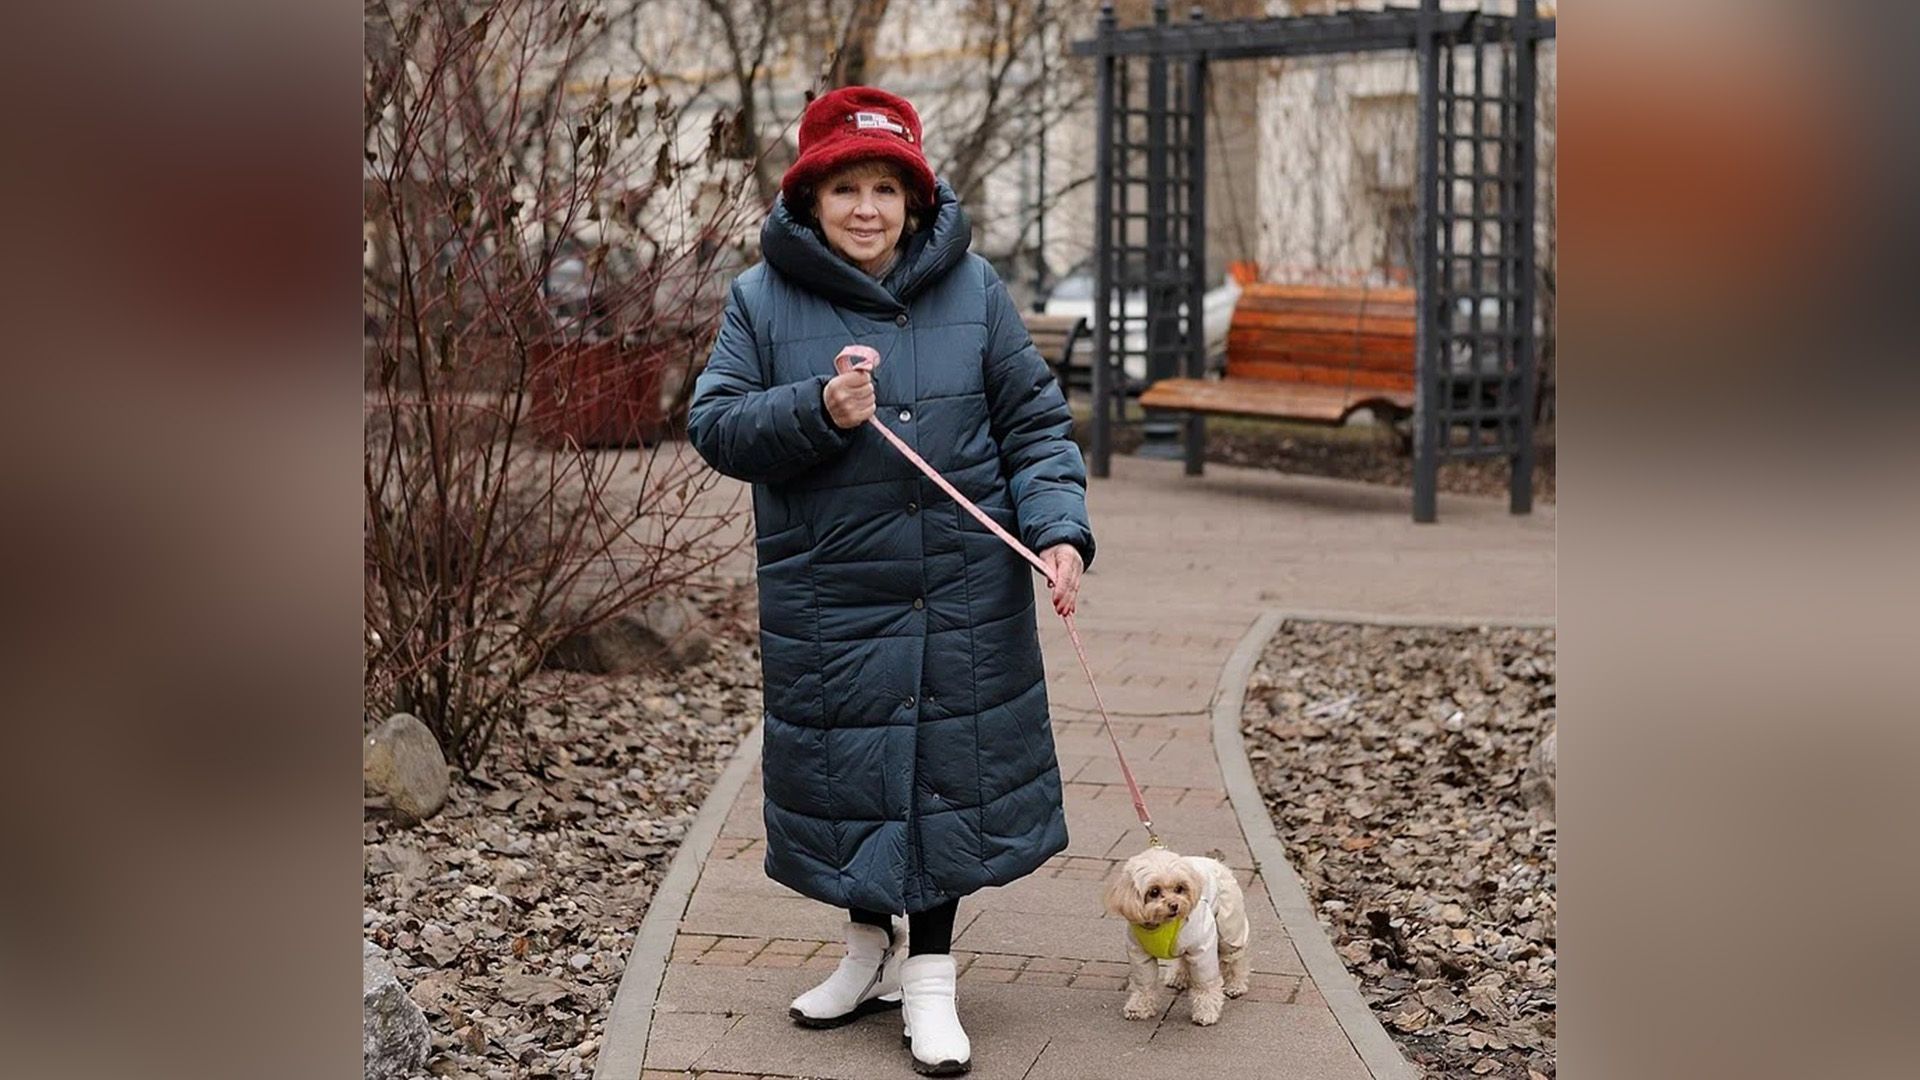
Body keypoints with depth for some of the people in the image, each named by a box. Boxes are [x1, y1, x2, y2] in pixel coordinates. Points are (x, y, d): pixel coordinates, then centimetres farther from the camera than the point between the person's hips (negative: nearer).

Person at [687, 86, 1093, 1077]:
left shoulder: (971, 289, 0)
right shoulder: (764, 298, -1)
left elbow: (1035, 423, 2)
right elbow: (715, 424, -5)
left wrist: (1059, 528, -12)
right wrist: (816, 413, -21)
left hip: (961, 596, 0)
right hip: (827, 598, 0)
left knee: (949, 772, 5)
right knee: (846, 773, 9)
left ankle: (930, 977, 19)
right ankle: (870, 951, 31)